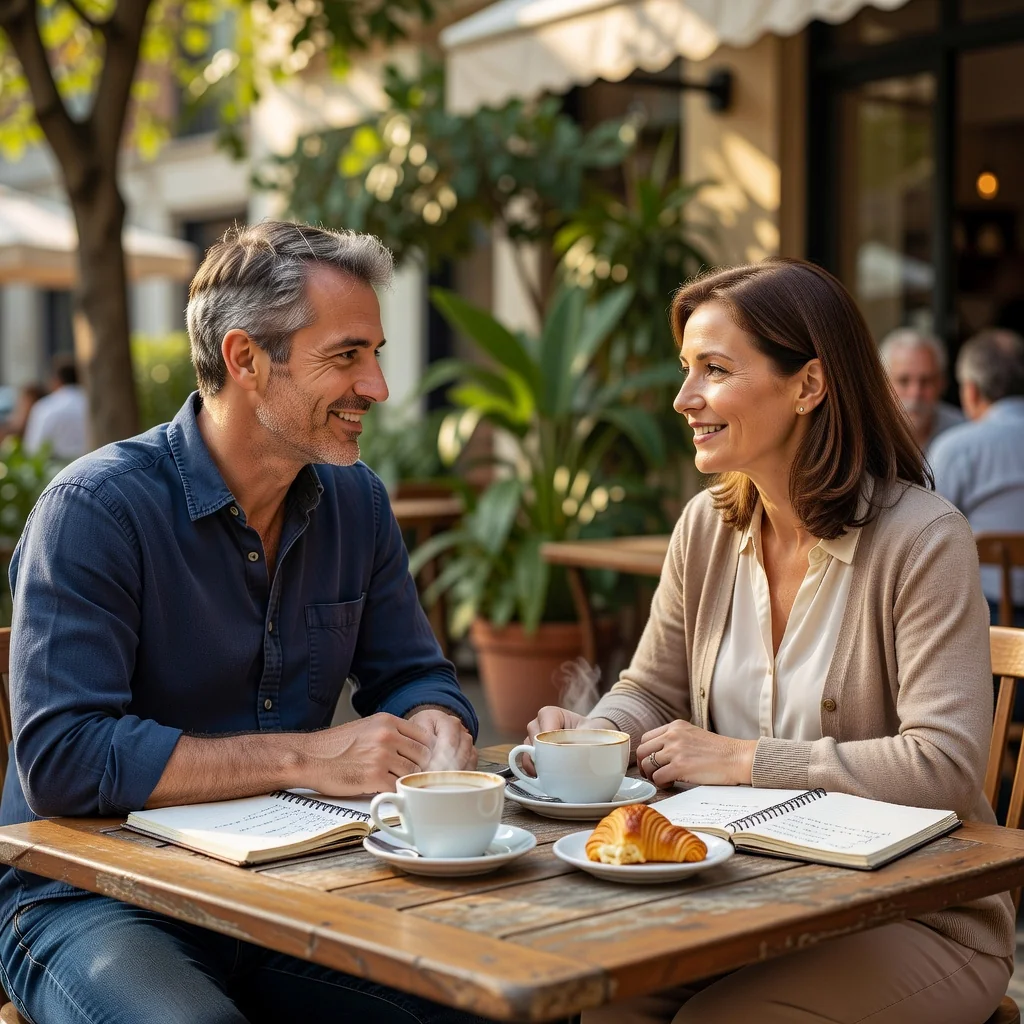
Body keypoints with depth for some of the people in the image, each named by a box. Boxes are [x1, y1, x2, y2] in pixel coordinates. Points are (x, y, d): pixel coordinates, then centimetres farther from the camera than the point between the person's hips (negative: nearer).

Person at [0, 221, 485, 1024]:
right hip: (96, 894, -4)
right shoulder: (96, 508, -15)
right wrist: (307, 757, -24)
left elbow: (413, 675, 13)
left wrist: (437, 732, -12)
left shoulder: (356, 501, 5)